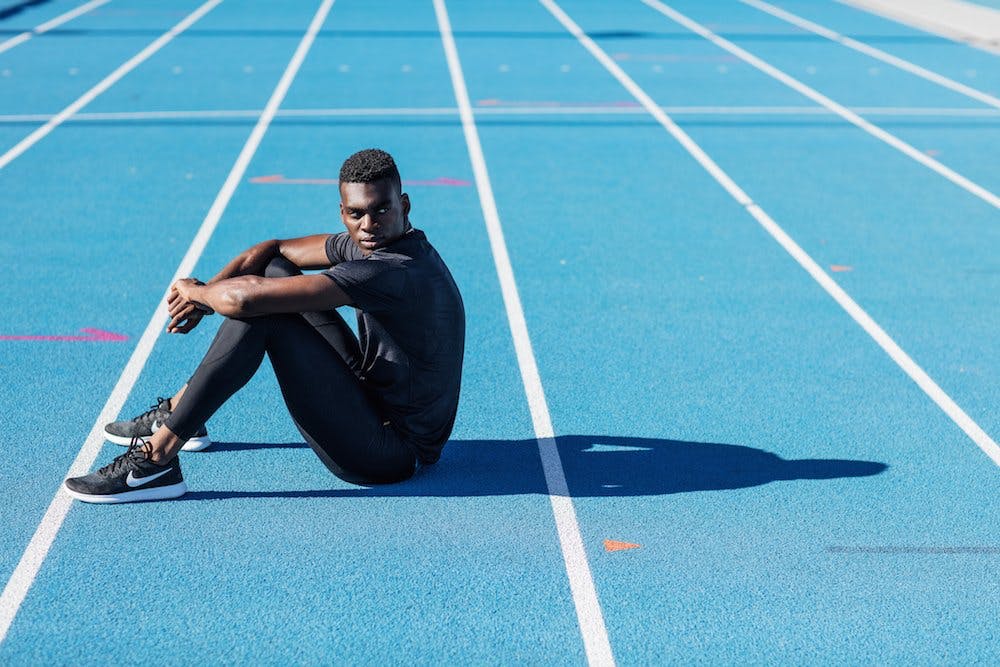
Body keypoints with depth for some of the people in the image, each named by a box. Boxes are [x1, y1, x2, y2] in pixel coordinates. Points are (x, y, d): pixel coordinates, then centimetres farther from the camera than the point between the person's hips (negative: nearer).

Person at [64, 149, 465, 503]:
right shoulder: (366, 245, 3)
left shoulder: (390, 272, -27)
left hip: (387, 455, -10)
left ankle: (155, 462, -15)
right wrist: (203, 296, -4)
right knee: (275, 270, 12)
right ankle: (176, 412, 21)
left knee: (259, 306, -19)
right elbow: (272, 250, 13)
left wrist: (194, 290, -7)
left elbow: (244, 297, -30)